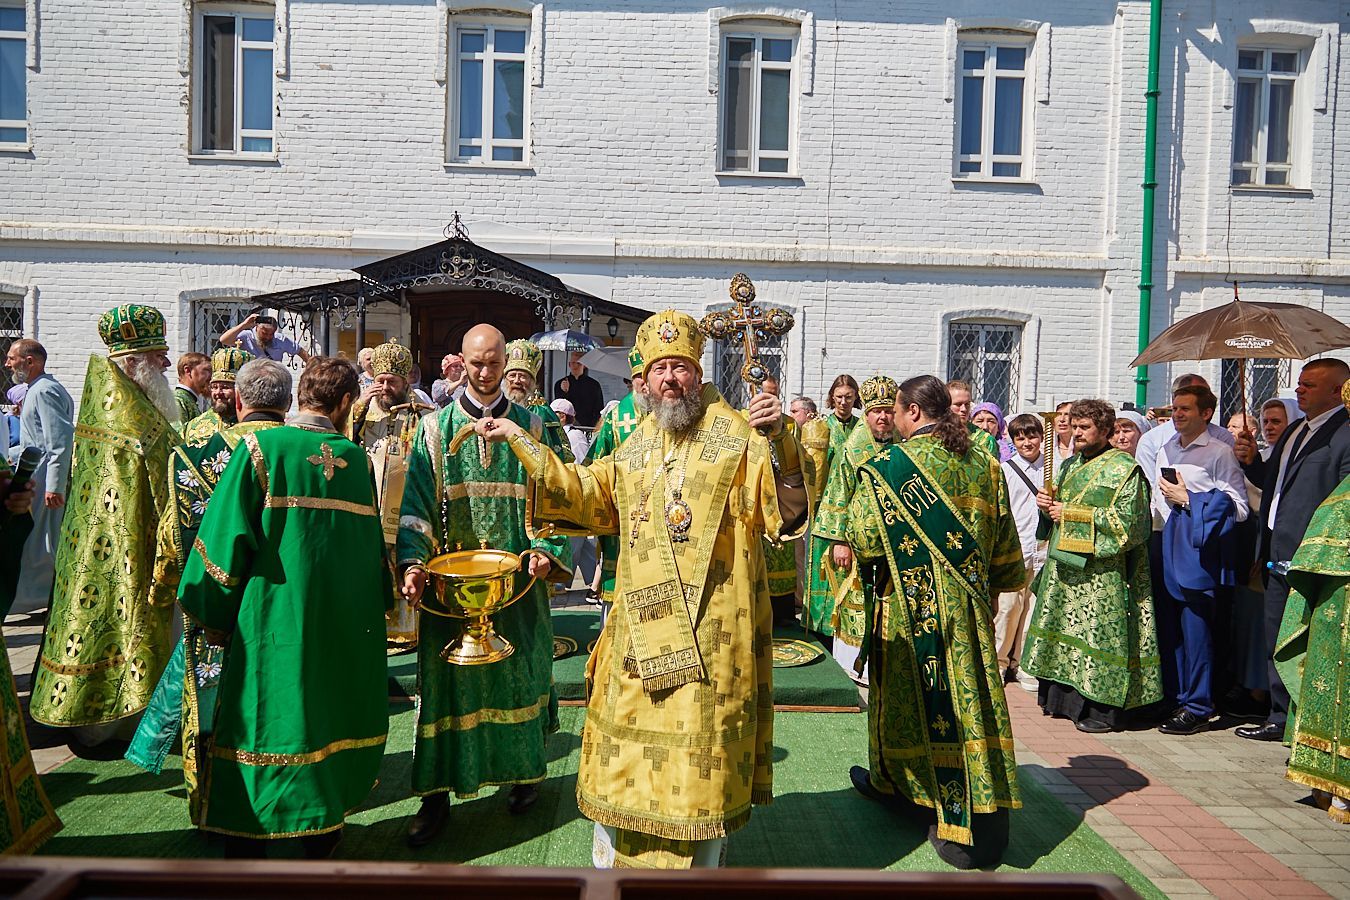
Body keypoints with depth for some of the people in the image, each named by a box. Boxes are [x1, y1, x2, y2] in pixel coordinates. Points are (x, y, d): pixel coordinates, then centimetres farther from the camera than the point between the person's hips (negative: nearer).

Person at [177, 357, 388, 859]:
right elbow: (373, 541, 6)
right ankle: (324, 826, 26)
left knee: (264, 716, 7)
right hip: (346, 619, 3)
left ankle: (246, 843, 17)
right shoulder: (356, 459, 1)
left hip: (275, 615, -3)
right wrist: (377, 600, 18)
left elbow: (228, 535, -10)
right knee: (332, 713, 15)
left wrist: (215, 612, 1)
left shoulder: (261, 448, -9)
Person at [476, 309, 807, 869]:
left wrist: (778, 441, -34)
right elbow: (585, 495, 18)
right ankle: (612, 859, 38)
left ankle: (699, 868, 29)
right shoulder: (636, 447, 10)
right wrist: (521, 441, 15)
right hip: (639, 628, 5)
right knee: (625, 745, 17)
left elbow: (787, 510, -17)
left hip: (710, 634, -5)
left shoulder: (737, 438, -8)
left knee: (699, 752, 6)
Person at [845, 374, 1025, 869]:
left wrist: (860, 499, 6)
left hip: (912, 606, -5)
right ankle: (982, 823, 13)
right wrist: (990, 585, 24)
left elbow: (864, 539, -13)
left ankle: (897, 782, 31)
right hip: (968, 605, 5)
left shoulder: (890, 465, -13)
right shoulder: (983, 465, 4)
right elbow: (1005, 545, 10)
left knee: (907, 694, 12)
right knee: (967, 698, 9)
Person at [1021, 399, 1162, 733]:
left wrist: (1072, 513, -16)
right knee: (1064, 631, 10)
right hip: (1064, 565, 7)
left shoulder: (1124, 468, -6)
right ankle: (1065, 699, 19)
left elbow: (1128, 519, -16)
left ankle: (1103, 710, 3)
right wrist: (1049, 506, 1)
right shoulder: (1070, 465, 17)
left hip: (1101, 570, -7)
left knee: (1098, 636, -5)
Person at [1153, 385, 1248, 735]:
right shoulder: (1165, 452, 17)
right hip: (1166, 548, 7)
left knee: (1194, 629, -3)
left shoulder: (1220, 453, -4)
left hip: (1199, 549, -7)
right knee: (1168, 627, 11)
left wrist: (1189, 499, -11)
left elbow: (1238, 508, -10)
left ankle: (1196, 707, 6)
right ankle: (1171, 697, 22)